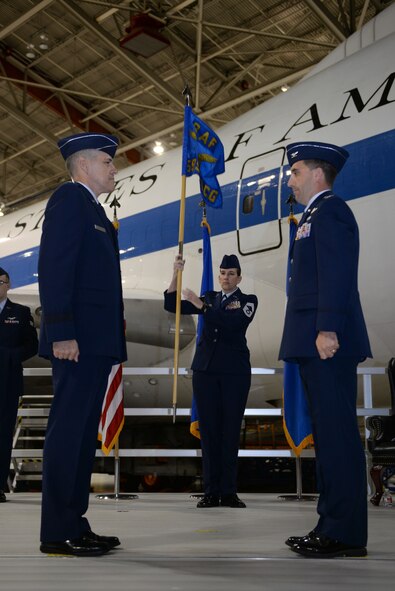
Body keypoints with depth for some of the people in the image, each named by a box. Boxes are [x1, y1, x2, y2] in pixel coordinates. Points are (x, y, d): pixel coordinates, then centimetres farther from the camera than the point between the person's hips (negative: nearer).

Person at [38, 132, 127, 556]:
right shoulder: (69, 198, -4)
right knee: (68, 432, -7)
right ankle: (57, 533, -1)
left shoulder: (91, 208, 24)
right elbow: (54, 268, -15)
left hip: (95, 341, 10)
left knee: (83, 434, 10)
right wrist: (61, 332, -22)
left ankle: (75, 526, 16)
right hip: (77, 339, -10)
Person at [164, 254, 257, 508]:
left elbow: (233, 322, -17)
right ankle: (211, 492, 5)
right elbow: (172, 306, 5)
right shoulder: (209, 298, 13)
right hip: (205, 370, 3)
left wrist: (201, 306, -18)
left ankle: (229, 492, 4)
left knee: (231, 431, -1)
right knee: (209, 430, 1)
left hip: (235, 372, -3)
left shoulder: (248, 301, 4)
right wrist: (176, 274, -6)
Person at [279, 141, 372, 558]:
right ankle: (332, 525, 18)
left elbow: (337, 273, -18)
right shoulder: (315, 215, 25)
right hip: (313, 343, 11)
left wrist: (328, 329, -25)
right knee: (327, 433, 11)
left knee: (337, 433, -8)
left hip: (327, 341, -11)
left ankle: (345, 533, -2)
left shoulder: (330, 211, -5)